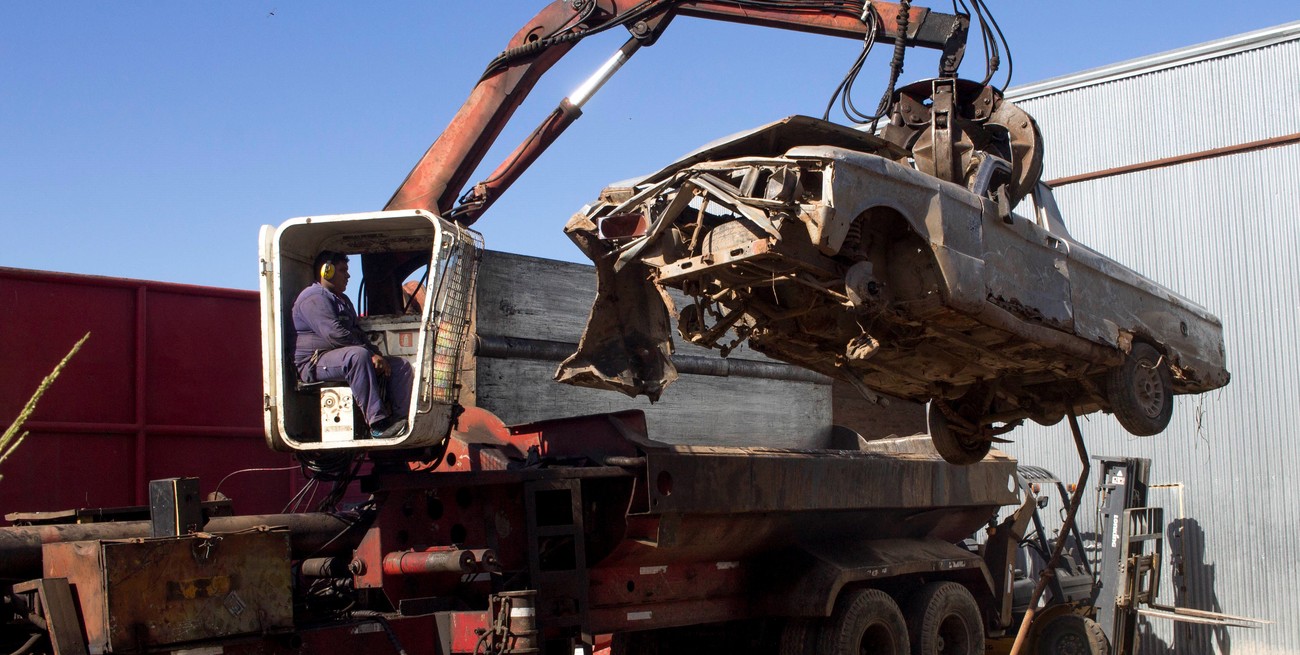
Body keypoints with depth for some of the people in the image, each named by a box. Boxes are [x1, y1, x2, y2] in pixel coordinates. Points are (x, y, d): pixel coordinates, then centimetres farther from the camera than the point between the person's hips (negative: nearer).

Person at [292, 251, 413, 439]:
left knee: (401, 366, -4)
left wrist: (376, 355, 1)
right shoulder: (314, 298, -8)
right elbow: (334, 334, -21)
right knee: (358, 355, -40)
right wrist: (371, 353, -19)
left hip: (345, 357, 10)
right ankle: (378, 425, -45)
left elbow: (357, 333, 22)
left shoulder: (343, 301, 27)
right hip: (315, 363, -10)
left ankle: (404, 419, -20)